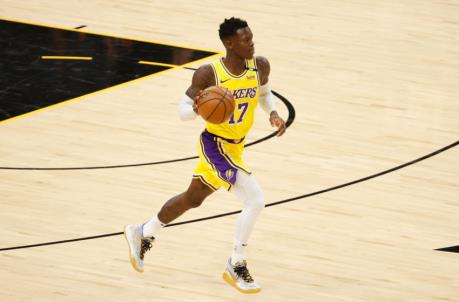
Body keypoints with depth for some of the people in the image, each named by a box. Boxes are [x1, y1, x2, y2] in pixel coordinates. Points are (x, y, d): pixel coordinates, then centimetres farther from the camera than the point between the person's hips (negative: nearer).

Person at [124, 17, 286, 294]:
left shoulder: (260, 66, -7)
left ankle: (143, 234, 42)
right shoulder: (209, 74, -21)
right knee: (255, 201, -18)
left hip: (235, 147, 7)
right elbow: (183, 111, -14)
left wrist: (273, 113, -3)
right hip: (216, 145, -7)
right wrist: (197, 109, -37)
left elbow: (264, 92, 16)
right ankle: (237, 267, -2)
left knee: (192, 199, 21)